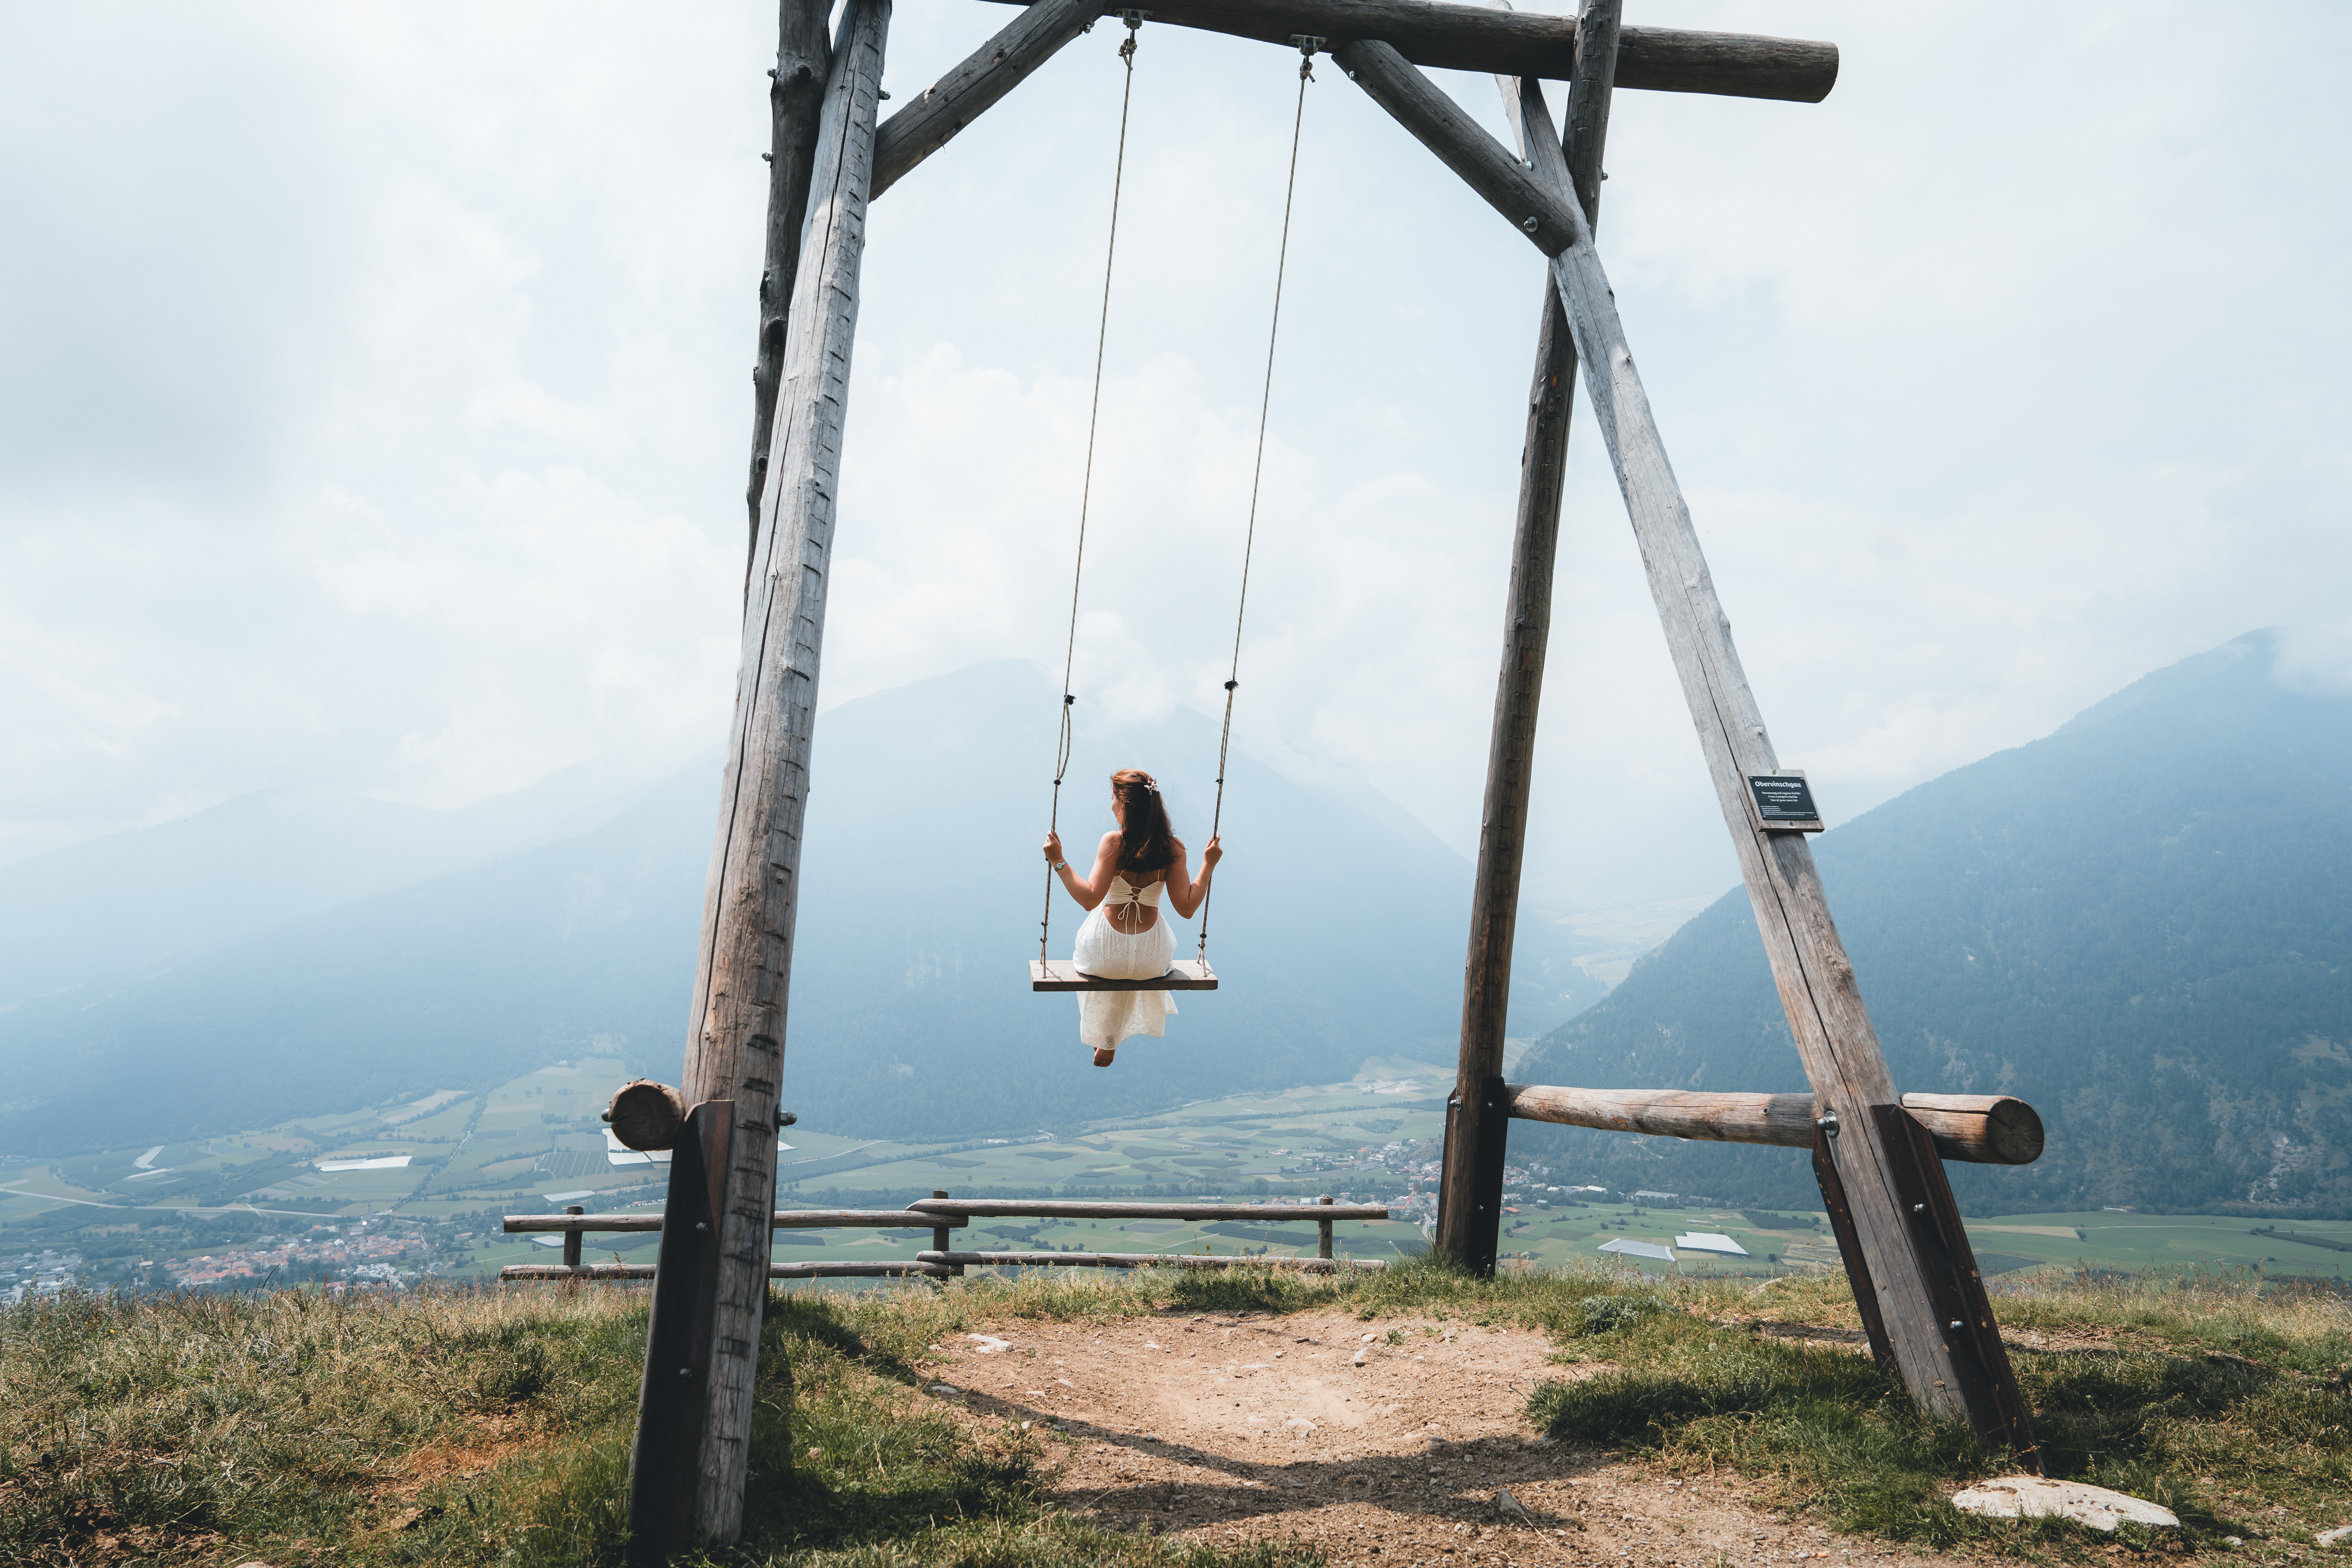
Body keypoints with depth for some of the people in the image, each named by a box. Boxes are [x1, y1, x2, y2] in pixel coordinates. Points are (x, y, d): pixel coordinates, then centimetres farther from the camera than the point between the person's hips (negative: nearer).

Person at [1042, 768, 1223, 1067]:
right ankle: (1109, 1044, 54)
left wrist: (1059, 862, -16)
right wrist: (1208, 864, 0)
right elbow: (1187, 908, -8)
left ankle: (1100, 1038, 52)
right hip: (1152, 960, 2)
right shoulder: (1174, 848, -9)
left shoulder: (1113, 842, -18)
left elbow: (1089, 899, -21)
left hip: (1106, 956, -2)